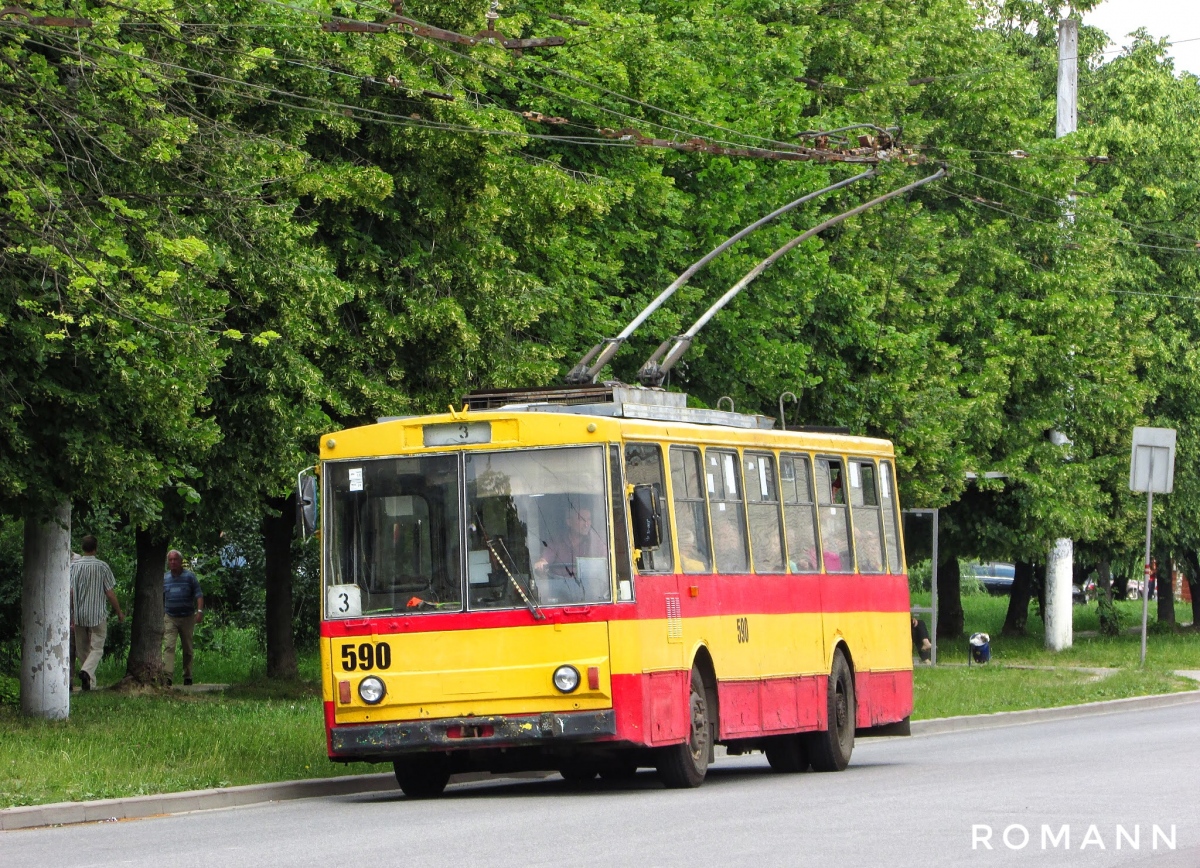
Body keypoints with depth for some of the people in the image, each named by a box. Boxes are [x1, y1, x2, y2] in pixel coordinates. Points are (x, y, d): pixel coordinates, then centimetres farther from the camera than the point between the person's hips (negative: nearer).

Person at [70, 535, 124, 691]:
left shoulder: (74, 566, -2)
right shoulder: (102, 567, -6)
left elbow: (70, 592, -4)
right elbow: (110, 593, -4)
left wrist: (70, 617, 1)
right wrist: (119, 612, 8)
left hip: (79, 615, 2)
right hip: (98, 614, -2)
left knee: (83, 649, 12)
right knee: (96, 648, -1)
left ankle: (88, 681, 13)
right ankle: (87, 671, -27)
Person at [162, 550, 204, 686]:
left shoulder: (189, 576, 1)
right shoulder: (164, 578, 9)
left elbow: (198, 594, -3)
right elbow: (161, 599, 16)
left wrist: (200, 611, -17)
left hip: (187, 617, -1)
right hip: (170, 618, 1)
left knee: (187, 648, 8)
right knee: (168, 646, -14)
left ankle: (187, 676, 18)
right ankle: (167, 676, -23)